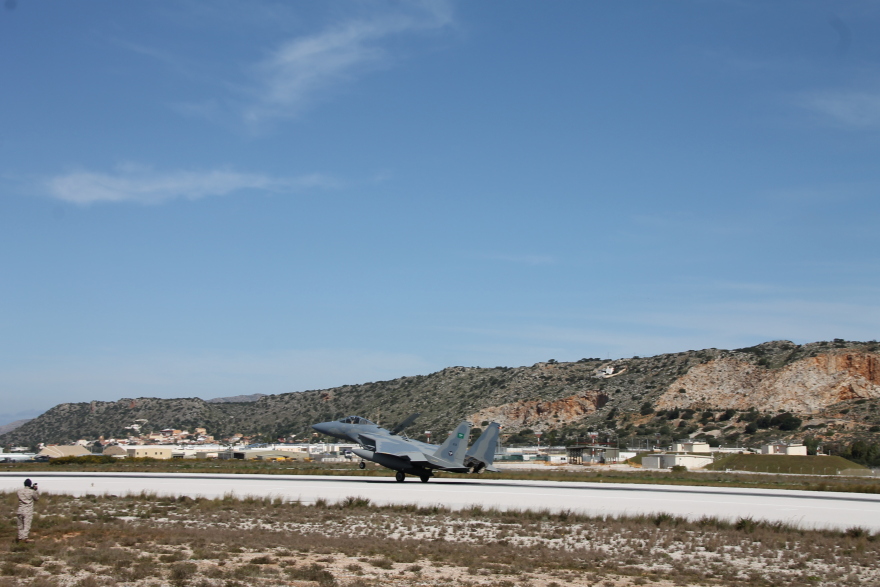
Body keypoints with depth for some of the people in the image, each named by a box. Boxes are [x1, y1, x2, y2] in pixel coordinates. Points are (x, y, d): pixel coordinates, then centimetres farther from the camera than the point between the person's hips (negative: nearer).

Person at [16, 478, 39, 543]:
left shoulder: (20, 491, 3)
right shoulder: (32, 492, -8)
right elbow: (36, 498, 6)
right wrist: (36, 490, 12)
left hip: (20, 510, 4)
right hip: (28, 511, -4)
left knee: (20, 525, 11)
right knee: (27, 525, -4)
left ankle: (20, 538, 14)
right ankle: (25, 538, -11)